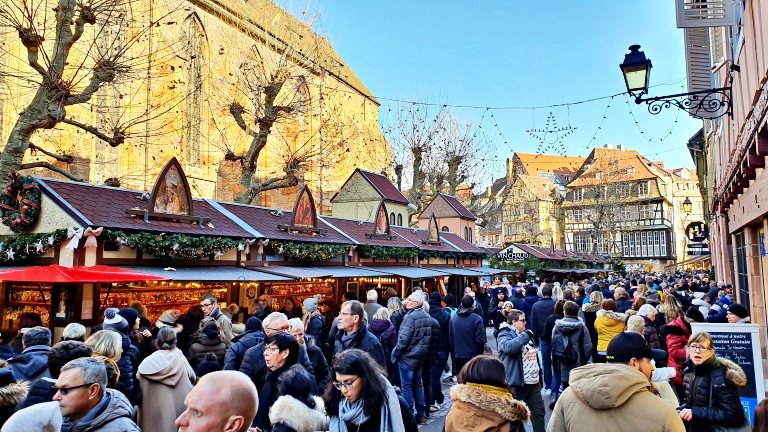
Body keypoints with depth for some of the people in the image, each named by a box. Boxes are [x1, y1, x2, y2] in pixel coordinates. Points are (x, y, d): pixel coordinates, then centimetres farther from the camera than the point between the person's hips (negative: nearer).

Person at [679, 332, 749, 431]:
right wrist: (682, 410, -5)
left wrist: (695, 413, -22)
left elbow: (734, 415, -21)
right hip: (695, 427, 6)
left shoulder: (719, 375, -18)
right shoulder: (690, 370, 2)